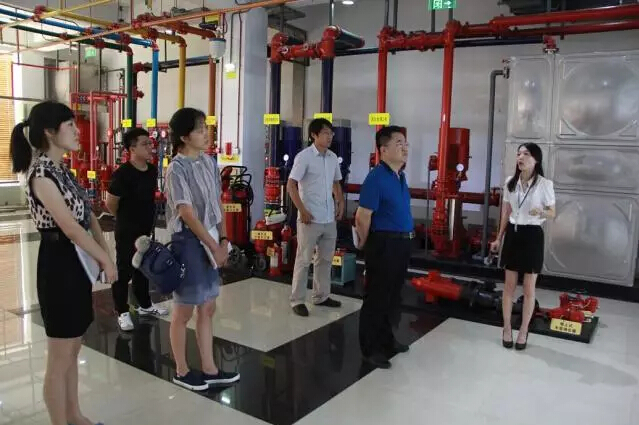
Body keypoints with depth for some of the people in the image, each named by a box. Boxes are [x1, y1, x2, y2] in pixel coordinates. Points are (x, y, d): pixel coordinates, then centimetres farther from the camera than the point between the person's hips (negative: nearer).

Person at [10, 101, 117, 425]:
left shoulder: (62, 170, 12)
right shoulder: (41, 174, -17)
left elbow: (87, 216, 11)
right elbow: (70, 228, -21)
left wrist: (105, 256, 1)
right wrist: (106, 261, -11)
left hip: (78, 262, 9)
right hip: (59, 263, -9)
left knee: (73, 350, 19)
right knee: (60, 357, 4)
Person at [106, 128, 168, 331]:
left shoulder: (152, 170, 1)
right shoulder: (122, 173, -21)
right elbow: (110, 204, -13)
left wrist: (146, 218, 15)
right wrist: (125, 219, 2)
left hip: (146, 229, 7)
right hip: (126, 231, -7)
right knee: (124, 271, 4)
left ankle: (145, 305, 33)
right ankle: (122, 312, 16)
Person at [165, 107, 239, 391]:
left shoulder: (209, 163, 7)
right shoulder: (177, 168, -14)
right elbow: (187, 213, -18)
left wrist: (223, 239, 3)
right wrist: (214, 246, -16)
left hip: (210, 241, 8)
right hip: (188, 241, -7)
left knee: (207, 308, 14)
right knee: (184, 310, 7)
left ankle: (209, 369, 27)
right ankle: (182, 371, 24)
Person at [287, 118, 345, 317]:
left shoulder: (333, 157, 9)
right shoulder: (304, 156, -10)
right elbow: (291, 185, -13)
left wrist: (340, 202, 8)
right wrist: (302, 211, -17)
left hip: (329, 218, 7)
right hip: (310, 219, -7)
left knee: (325, 259, 15)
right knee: (304, 260, 1)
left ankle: (321, 296, 29)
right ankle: (297, 300, 11)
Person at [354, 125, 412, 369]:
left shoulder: (400, 175, 10)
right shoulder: (376, 178, -19)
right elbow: (362, 217, -18)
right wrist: (366, 244, -5)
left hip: (401, 243, 9)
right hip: (384, 244, -9)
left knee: (392, 296, 20)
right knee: (376, 297, 3)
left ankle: (386, 340, 36)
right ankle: (370, 349, 16)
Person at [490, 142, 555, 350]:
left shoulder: (545, 184, -9)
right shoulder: (510, 182, 4)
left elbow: (552, 213, -2)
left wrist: (541, 212, -25)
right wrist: (499, 238, 12)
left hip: (532, 235, -3)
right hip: (512, 234, 4)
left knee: (529, 289, 5)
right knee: (509, 286, 10)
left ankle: (523, 331, 20)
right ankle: (507, 329, 23)